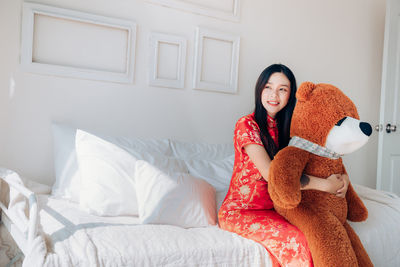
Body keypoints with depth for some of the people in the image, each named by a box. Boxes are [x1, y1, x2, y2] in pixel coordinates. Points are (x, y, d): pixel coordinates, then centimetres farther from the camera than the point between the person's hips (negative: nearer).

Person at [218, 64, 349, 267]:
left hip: (271, 209, 6)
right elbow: (271, 174, -21)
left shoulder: (285, 128, 10)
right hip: (239, 210, -6)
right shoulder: (247, 124, -11)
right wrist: (325, 184, -20)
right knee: (295, 241, -28)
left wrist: (342, 177, -10)